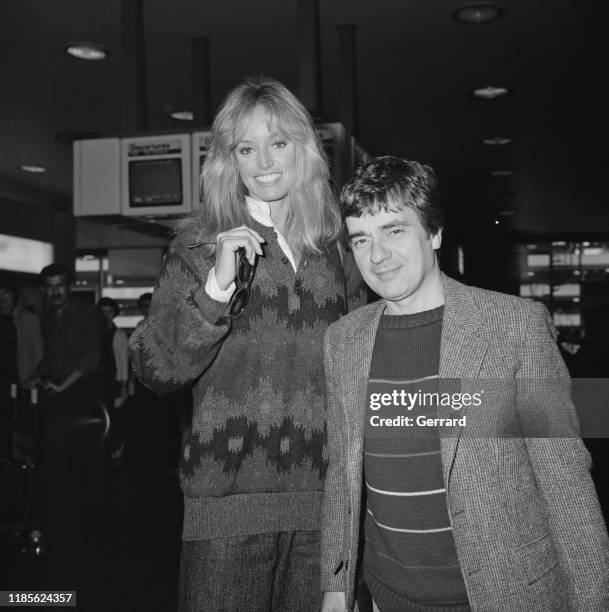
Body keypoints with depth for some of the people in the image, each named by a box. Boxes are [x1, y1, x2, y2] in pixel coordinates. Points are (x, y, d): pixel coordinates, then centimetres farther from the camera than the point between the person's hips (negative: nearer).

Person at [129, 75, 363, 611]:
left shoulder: (336, 246, 8)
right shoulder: (200, 245, 0)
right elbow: (156, 371, -7)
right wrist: (216, 287, -19)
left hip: (322, 505, 3)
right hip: (228, 504, -2)